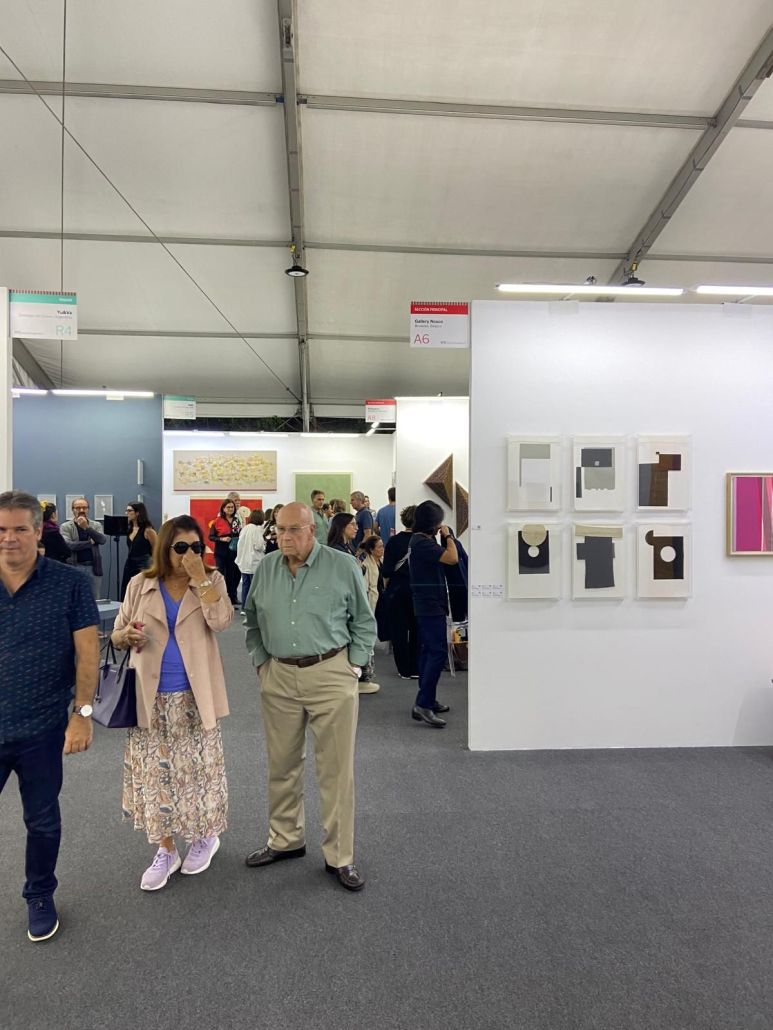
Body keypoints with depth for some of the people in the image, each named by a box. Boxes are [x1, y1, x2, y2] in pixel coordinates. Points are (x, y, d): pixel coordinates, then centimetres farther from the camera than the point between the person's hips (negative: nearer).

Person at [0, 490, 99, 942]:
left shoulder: (70, 583, -9)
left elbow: (87, 650, -7)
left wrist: (82, 713, -11)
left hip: (43, 730, -1)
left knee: (42, 820, 16)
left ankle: (40, 897, 39)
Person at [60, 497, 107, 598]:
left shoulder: (96, 525, 9)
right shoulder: (65, 526, 2)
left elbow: (103, 540, -8)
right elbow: (67, 544, -14)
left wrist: (87, 527, -18)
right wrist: (90, 542, -9)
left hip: (94, 567, 2)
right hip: (75, 567, -2)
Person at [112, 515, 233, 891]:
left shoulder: (212, 581, -2)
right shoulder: (140, 585, 2)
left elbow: (220, 621, -20)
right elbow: (116, 636, 8)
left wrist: (200, 577, -21)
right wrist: (127, 636, -15)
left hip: (194, 695, -1)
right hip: (152, 696, 2)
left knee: (198, 766, 8)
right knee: (156, 771, 9)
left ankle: (206, 836, 32)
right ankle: (166, 850, 26)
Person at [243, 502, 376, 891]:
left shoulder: (343, 567, -6)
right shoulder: (265, 568, 4)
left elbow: (364, 622, 2)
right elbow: (253, 621, 15)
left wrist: (353, 665, -4)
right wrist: (261, 662, 8)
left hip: (331, 676, -3)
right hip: (279, 677, 4)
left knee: (336, 768, 3)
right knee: (282, 764, 16)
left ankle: (340, 857, 18)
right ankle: (285, 840, 36)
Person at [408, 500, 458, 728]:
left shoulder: (418, 540, 13)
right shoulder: (424, 543, -19)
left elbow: (443, 556, 20)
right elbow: (452, 558, -23)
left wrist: (443, 538, 10)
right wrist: (448, 536, -11)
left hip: (425, 604, 11)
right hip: (431, 605, -11)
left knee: (428, 651, 15)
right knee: (438, 652, -13)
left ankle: (427, 700, 22)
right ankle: (422, 704, -13)